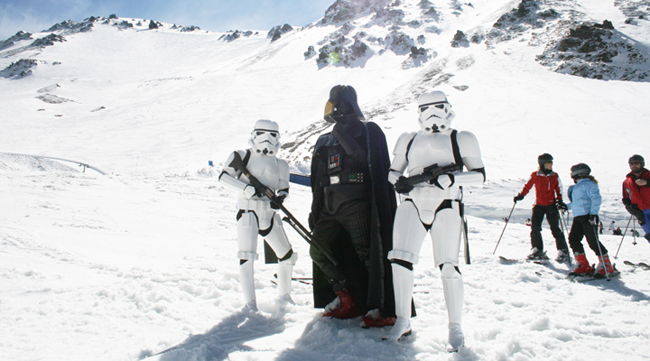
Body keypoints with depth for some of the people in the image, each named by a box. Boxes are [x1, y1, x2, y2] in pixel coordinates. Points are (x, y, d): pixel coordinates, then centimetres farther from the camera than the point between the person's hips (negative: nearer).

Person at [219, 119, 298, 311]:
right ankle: (249, 302, -2)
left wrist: (279, 198, -8)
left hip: (269, 215, 4)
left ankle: (284, 295, 28)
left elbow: (284, 189, 16)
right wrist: (247, 189, -17)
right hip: (248, 212, -4)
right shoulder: (243, 156, 1)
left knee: (287, 254, 8)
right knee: (246, 257, -14)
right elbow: (224, 176, -4)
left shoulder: (280, 165, 12)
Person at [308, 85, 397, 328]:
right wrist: (315, 211, 18)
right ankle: (346, 297, 15)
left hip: (357, 204, -7)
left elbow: (366, 160, -14)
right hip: (331, 207, 7)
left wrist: (344, 136, -15)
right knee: (318, 252, 4)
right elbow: (319, 182, 21)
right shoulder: (325, 142, 21)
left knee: (367, 254, -12)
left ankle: (379, 309, -6)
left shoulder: (369, 131, 4)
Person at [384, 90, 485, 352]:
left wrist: (449, 178, -14)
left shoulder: (460, 139, 10)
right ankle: (403, 321, 4)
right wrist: (398, 180, 0)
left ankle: (455, 328, 5)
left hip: (445, 208, -3)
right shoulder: (409, 140, 20)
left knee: (448, 266, -9)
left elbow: (479, 175, 3)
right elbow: (393, 170, 24)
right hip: (412, 206, 3)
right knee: (400, 260, -10)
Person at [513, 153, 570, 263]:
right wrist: (520, 195, -7)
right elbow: (527, 186, 6)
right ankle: (537, 250, 9)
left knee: (555, 229, -2)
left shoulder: (555, 176, 4)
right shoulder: (535, 175, 0)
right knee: (535, 227, -7)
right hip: (538, 205, 0)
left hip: (551, 205, 0)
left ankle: (563, 251, 8)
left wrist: (559, 201, -2)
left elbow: (559, 190, 10)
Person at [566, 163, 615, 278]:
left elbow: (596, 198, -17)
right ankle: (583, 266, 6)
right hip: (578, 217, 9)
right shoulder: (577, 187, 24)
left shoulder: (587, 184, -6)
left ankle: (606, 266, 3)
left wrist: (593, 213, -23)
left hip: (588, 216, -9)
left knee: (593, 241, -9)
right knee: (573, 239, -1)